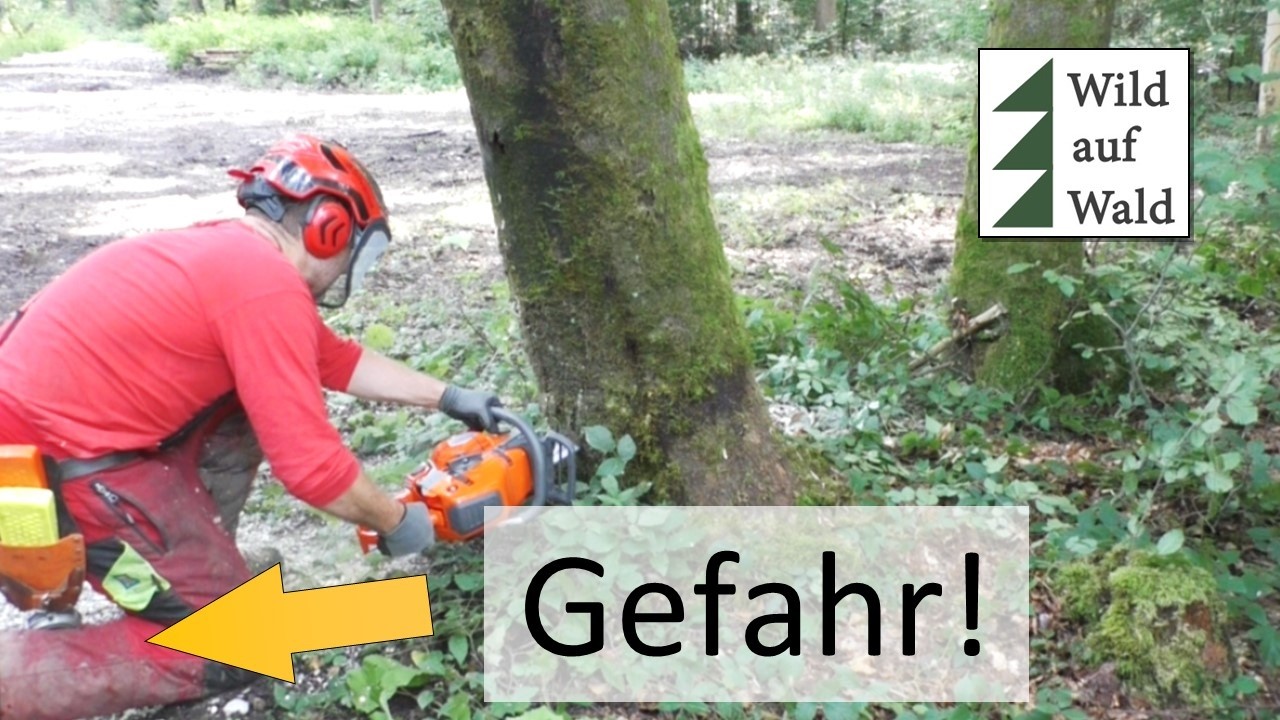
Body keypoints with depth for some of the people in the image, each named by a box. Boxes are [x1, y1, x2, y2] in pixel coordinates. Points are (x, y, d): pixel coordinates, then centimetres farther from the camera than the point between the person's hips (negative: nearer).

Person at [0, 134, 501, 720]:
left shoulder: (231, 251, 12)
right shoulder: (268, 285, -17)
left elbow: (337, 359, 22)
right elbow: (313, 466, -19)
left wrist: (447, 398, 25)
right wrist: (397, 522, -1)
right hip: (56, 463, -10)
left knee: (255, 398, 17)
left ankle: (195, 568, 17)